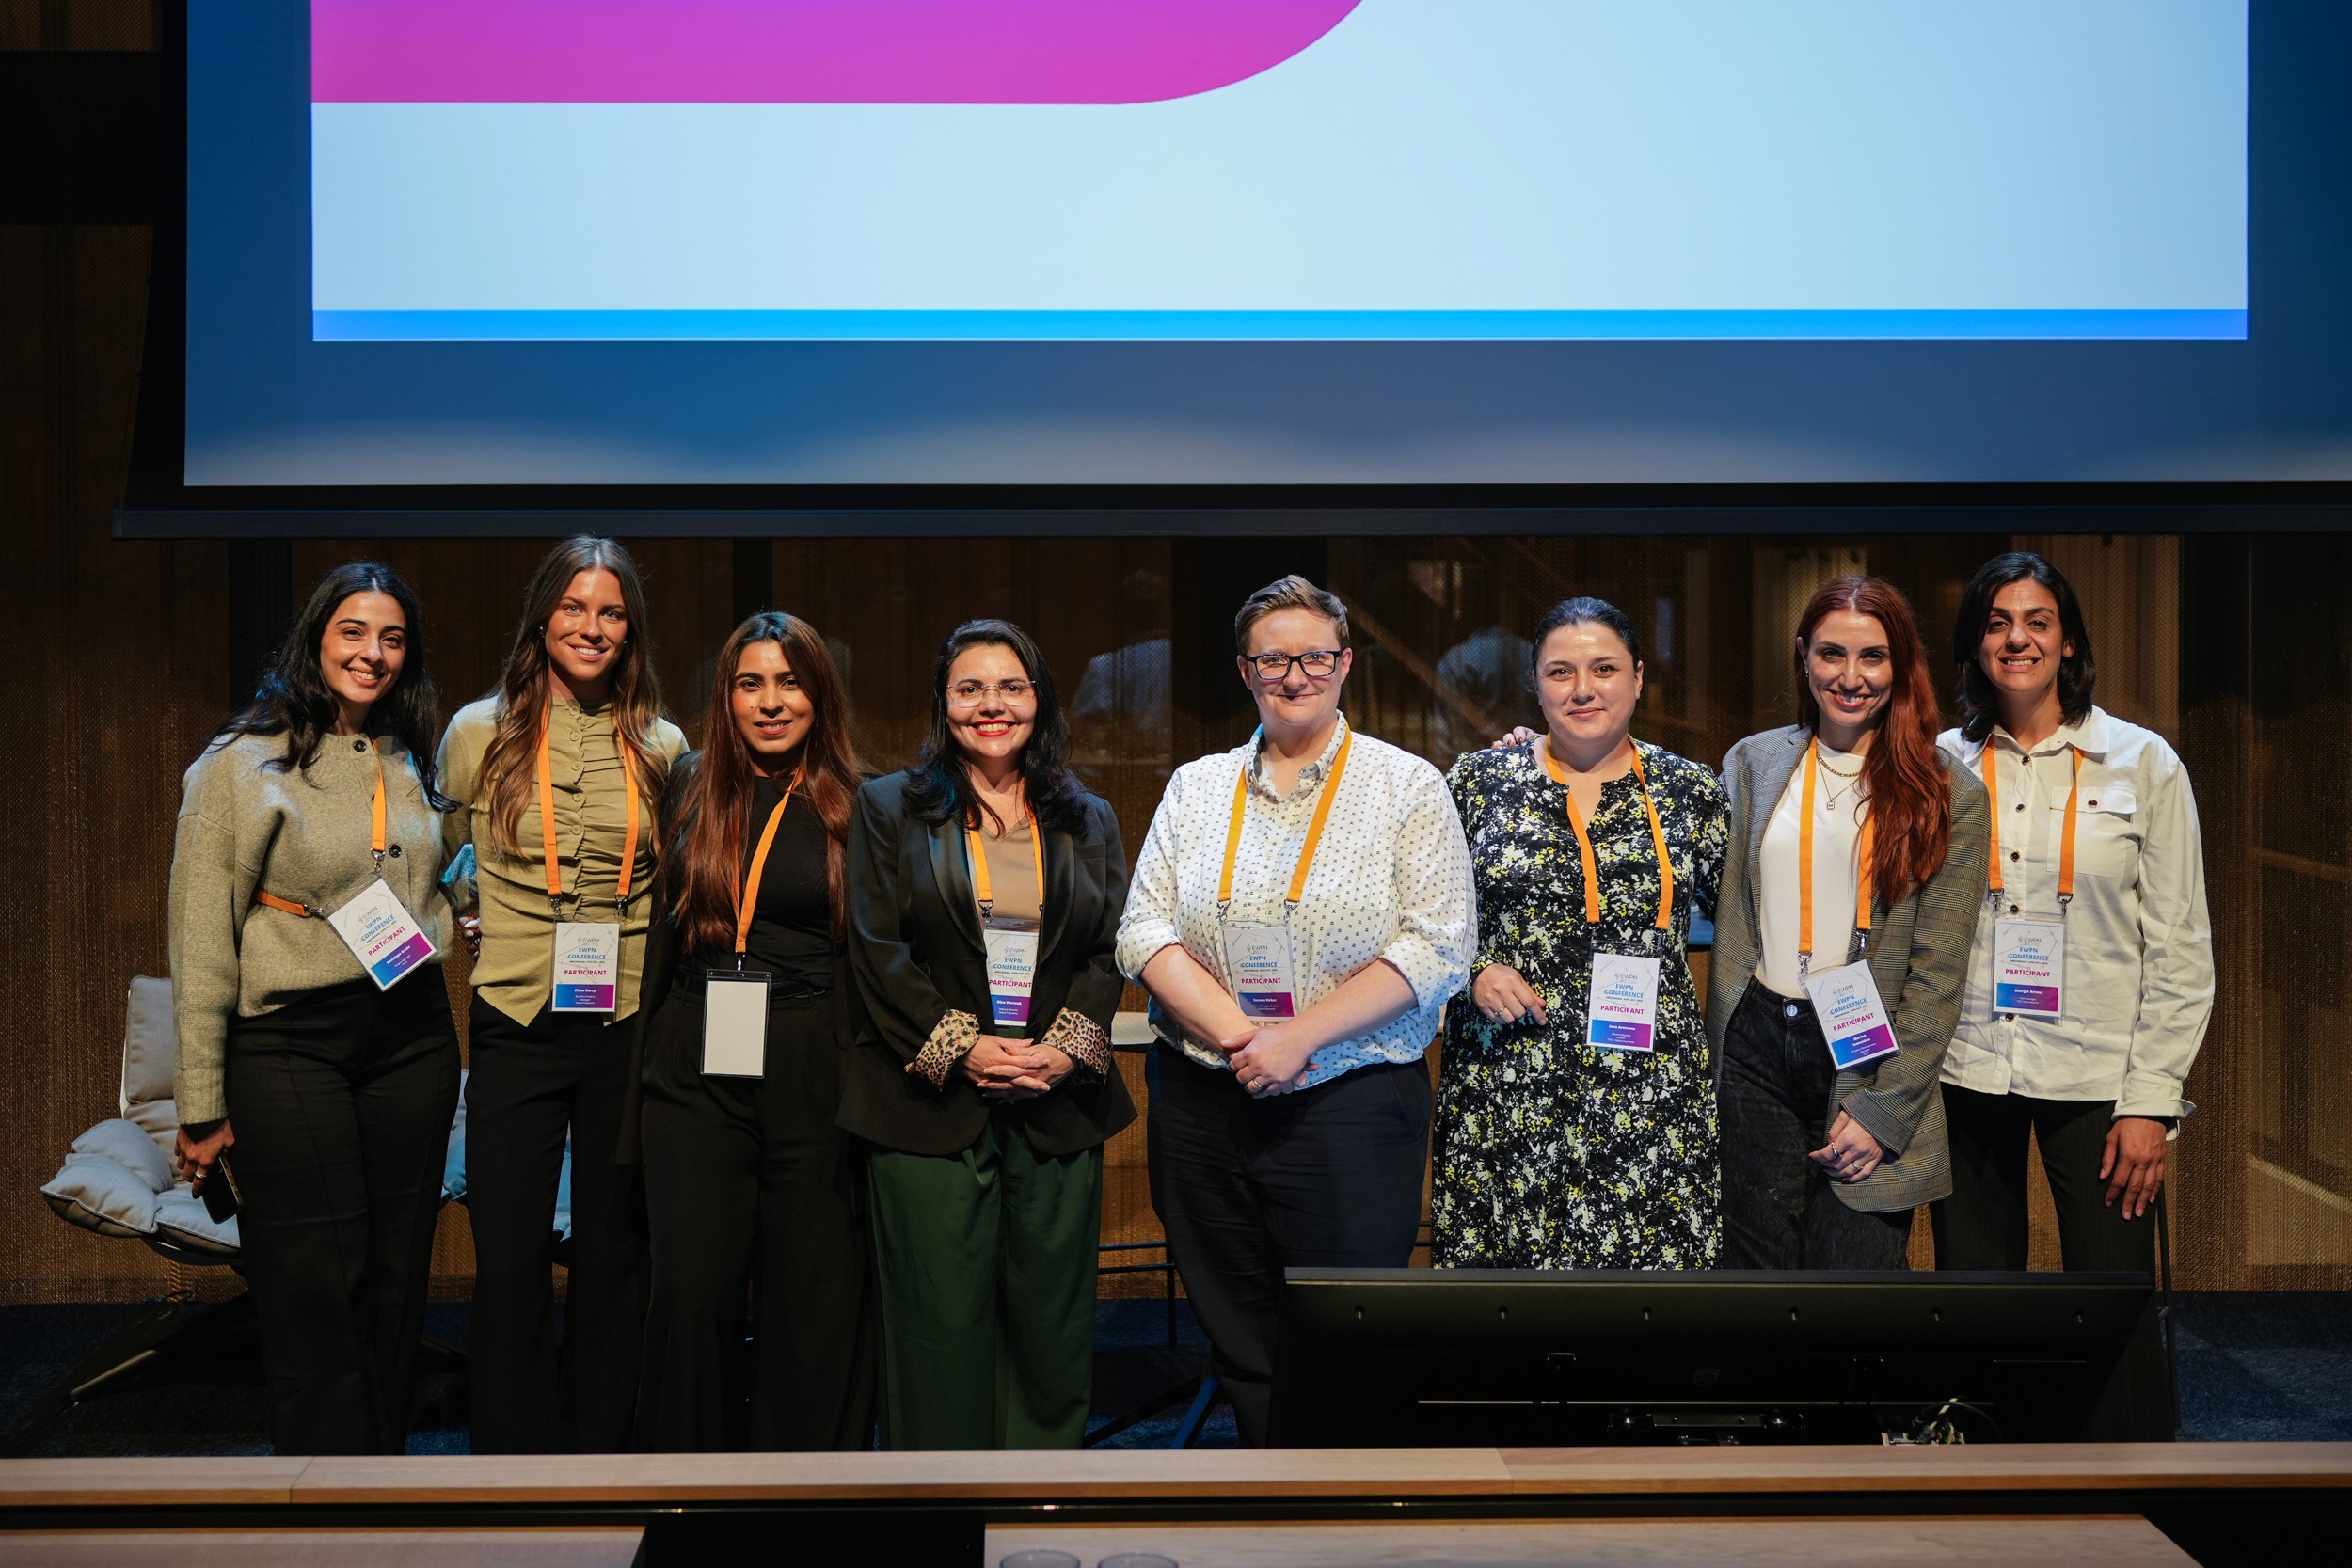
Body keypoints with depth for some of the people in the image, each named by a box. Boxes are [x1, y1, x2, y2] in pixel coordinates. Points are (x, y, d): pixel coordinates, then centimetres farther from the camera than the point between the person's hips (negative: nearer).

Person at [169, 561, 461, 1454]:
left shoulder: (414, 766, 13)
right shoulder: (239, 765, -4)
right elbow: (200, 944, -6)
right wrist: (202, 1108, -8)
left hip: (411, 1038, 5)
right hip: (289, 1047, -5)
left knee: (396, 1275, 8)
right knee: (314, 1290, -4)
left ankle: (384, 1450, 19)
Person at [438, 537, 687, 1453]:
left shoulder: (662, 747, 4)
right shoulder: (479, 733, 1)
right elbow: (437, 860, 16)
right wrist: (493, 927, 5)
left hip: (628, 1025, 1)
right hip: (517, 1024, -1)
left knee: (616, 1252, 9)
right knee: (510, 1261, 1)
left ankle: (603, 1453, 20)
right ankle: (515, 1456, 13)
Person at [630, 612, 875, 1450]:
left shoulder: (856, 807, 2)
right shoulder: (691, 787, 11)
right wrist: (650, 1057, 14)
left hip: (814, 1082, -2)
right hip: (699, 1077, 2)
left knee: (811, 1300, 2)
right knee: (691, 1292, -2)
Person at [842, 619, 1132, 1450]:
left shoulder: (1088, 821, 15)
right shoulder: (890, 806, 7)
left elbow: (1110, 951, 8)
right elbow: (878, 950, -1)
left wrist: (1066, 1047, -8)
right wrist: (960, 1048, -11)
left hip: (1057, 1104, 3)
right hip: (932, 1102, -2)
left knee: (1051, 1318, 4)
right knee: (942, 1321, -1)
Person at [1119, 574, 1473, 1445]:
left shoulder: (1407, 787, 1)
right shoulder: (1197, 787, 11)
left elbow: (1436, 948, -7)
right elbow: (1145, 932, 3)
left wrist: (1299, 1035, -16)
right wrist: (1238, 1034, -12)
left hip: (1351, 1107, -3)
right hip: (1202, 1104, 3)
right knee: (1238, 1343, 9)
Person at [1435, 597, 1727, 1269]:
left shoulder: (1690, 790, 6)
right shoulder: (1478, 782, 4)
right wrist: (1473, 970, -6)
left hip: (1653, 1085, 1)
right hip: (1508, 1085, 0)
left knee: (1652, 1256, -1)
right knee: (1504, 1251, 1)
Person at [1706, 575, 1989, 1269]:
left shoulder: (1948, 796, -2)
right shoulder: (1752, 763, 8)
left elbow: (1937, 975, -5)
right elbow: (1720, 913, 11)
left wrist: (1882, 1111, -9)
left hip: (1867, 1057, -2)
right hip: (1755, 1048, 2)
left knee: (1855, 1258, 0)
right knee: (1756, 1260, 7)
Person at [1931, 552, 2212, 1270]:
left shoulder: (2142, 761, 0)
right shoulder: (1941, 763, 5)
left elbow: (2181, 948, -1)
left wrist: (2151, 1100, -6)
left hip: (2095, 1074, -2)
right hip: (1964, 1071, 2)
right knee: (1973, 1271, 9)